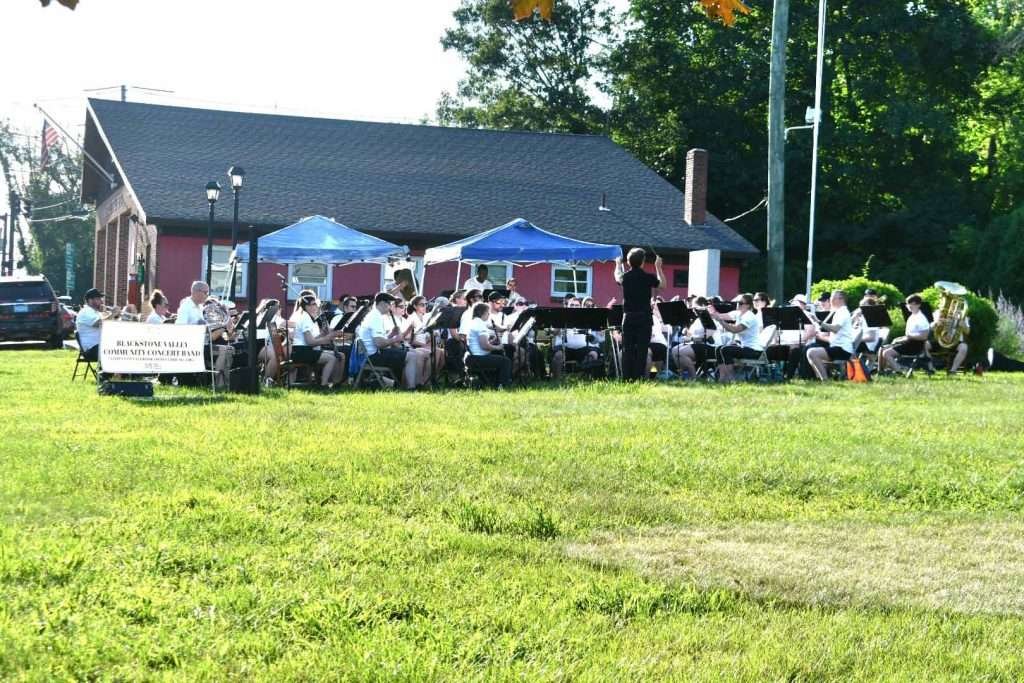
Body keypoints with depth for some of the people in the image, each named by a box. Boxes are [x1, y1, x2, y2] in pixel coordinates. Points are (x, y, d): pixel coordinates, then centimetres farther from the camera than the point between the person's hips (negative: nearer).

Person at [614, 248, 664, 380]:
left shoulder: (625, 277, 0)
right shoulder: (648, 277, -8)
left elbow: (617, 277, 26)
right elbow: (662, 284, 11)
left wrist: (618, 264, 43)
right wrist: (658, 267, 17)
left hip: (628, 317, 3)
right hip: (644, 317, -2)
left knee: (627, 350, 6)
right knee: (641, 349, -1)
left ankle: (626, 378, 5)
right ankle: (638, 378, -3)